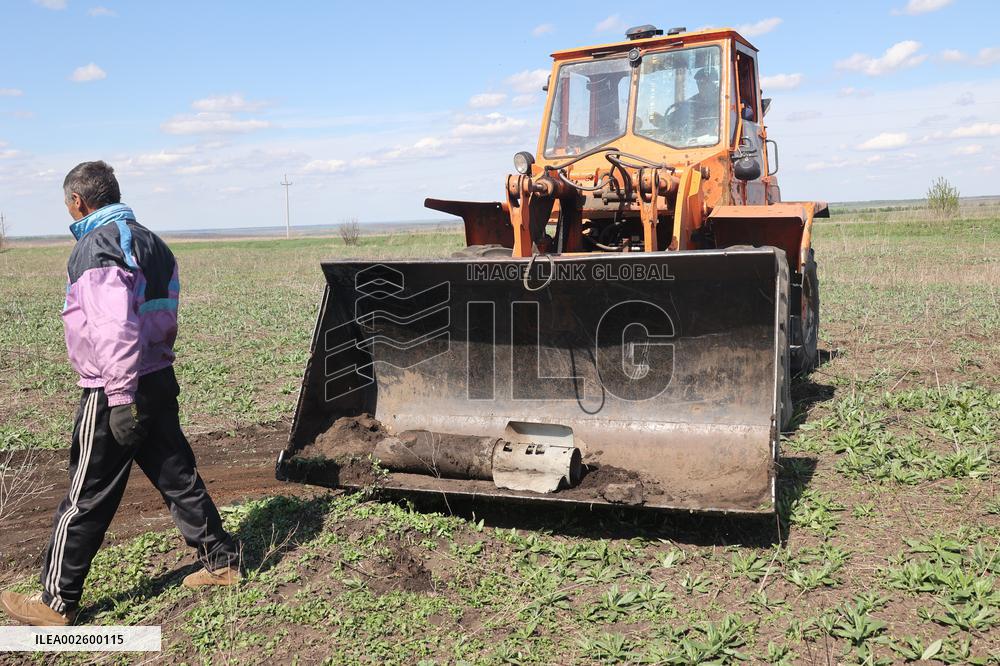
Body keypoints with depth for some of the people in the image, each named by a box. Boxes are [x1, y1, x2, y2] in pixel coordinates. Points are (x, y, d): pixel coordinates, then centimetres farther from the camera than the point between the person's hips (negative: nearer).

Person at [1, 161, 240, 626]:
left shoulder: (97, 246, -15)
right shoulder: (150, 242, 12)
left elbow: (113, 328, -24)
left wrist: (121, 398, -23)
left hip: (113, 394, -8)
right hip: (160, 379, 8)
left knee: (86, 499, 3)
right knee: (178, 477, 16)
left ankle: (56, 602, 17)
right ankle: (221, 562, 25)